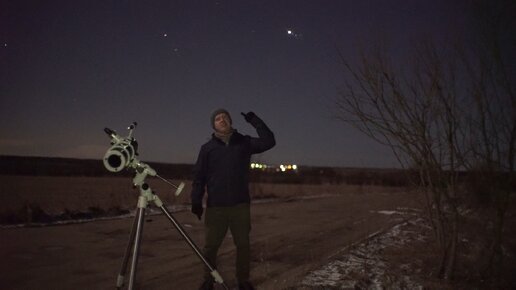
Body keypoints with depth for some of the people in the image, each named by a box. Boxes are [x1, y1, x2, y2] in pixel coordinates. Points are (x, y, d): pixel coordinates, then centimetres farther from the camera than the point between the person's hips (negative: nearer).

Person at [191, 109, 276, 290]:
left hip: (240, 205, 1)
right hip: (215, 207, 0)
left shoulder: (244, 142, 5)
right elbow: (199, 177, 3)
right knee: (210, 246, 4)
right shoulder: (207, 148, 4)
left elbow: (269, 141, -7)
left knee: (243, 245, 7)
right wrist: (196, 201, -2)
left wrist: (255, 121, -8)